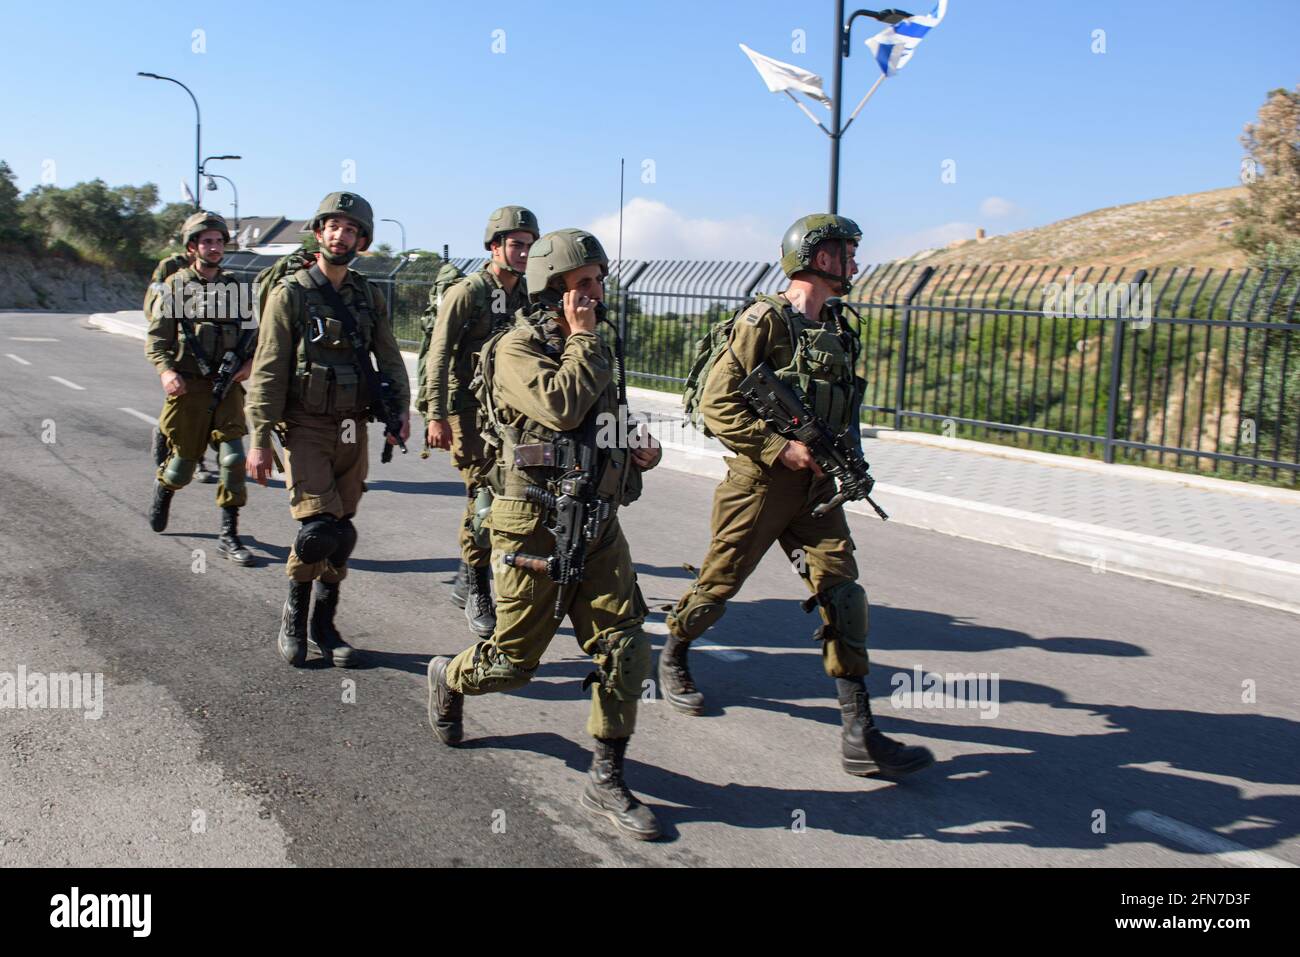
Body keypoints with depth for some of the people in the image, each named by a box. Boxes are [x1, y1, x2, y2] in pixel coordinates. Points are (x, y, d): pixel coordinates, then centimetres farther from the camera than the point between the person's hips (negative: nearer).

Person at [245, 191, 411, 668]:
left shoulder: (368, 297, 10)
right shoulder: (291, 293, -4)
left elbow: (389, 357, 9)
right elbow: (268, 370, -7)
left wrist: (400, 409, -9)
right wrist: (260, 440, -12)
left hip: (353, 429, 5)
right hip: (306, 428, -5)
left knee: (342, 533, 9)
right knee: (319, 528, -15)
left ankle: (323, 627, 23)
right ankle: (294, 613, 11)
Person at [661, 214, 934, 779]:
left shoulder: (836, 331, 12)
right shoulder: (765, 320, -12)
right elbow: (717, 403, -16)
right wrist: (779, 448, -20)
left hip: (815, 487, 6)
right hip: (760, 482, -6)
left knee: (842, 593, -3)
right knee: (717, 587, 8)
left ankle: (860, 737, -2)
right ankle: (673, 657, 39)